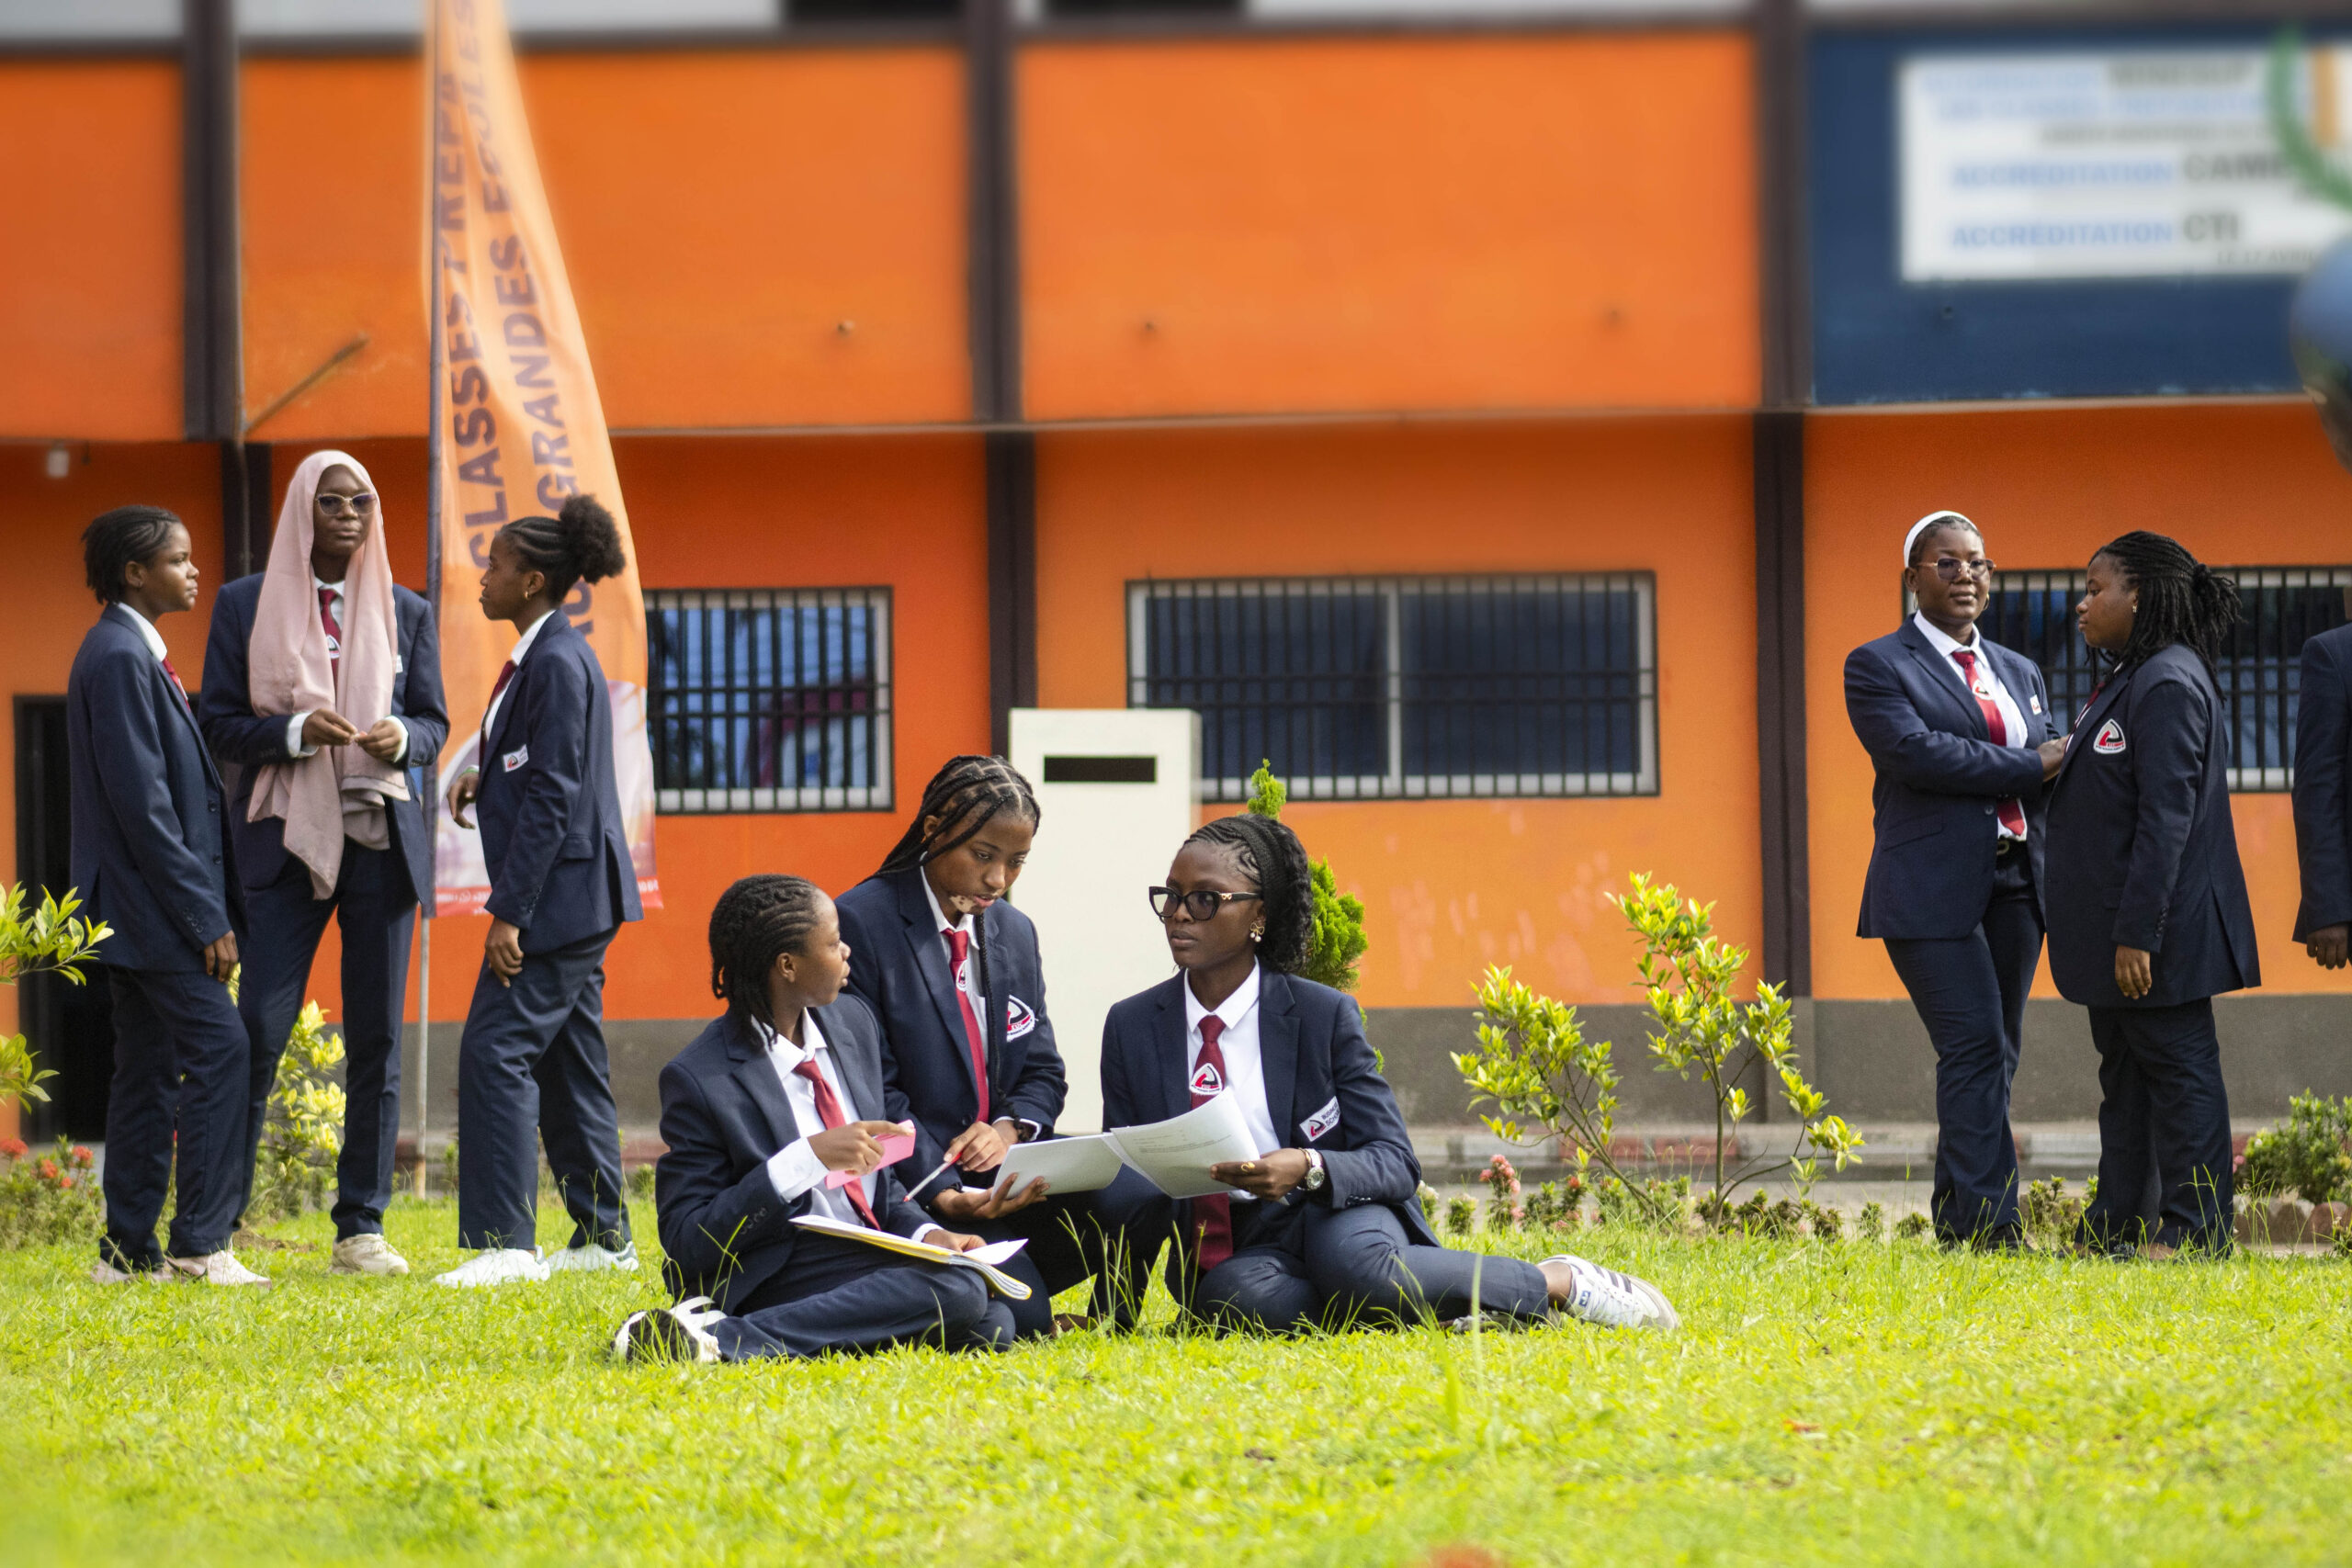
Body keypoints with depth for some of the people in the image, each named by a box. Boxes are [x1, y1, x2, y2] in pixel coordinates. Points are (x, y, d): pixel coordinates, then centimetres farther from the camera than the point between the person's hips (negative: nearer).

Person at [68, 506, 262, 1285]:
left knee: (148, 1071, 10)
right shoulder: (119, 659, -15)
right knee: (218, 1047, -13)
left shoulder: (136, 654, 17)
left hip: (146, 912, 10)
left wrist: (215, 903, 17)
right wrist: (205, 914, -19)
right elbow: (140, 800, -20)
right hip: (152, 899, -10)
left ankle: (129, 1250, 12)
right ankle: (199, 1242, -14)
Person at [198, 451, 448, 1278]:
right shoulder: (245, 605, 5)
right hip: (286, 838, -3)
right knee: (257, 1032, -10)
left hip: (382, 836, 3)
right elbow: (217, 722, 2)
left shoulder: (406, 613, 12)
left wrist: (400, 738, -11)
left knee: (376, 1041, 2)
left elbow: (435, 723, 12)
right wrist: (295, 732, -16)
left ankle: (360, 1230, 7)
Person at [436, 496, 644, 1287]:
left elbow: (554, 796, -20)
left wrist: (511, 912, -21)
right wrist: (484, 778, 6)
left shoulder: (559, 664, -16)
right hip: (572, 900, 11)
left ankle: (503, 1242, -15)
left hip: (562, 892, -11)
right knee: (568, 1064, 14)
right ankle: (603, 1234, 20)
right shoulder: (545, 657, 15)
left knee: (496, 1051, -13)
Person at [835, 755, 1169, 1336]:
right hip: (912, 1183, -6)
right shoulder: (863, 923, -8)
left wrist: (1011, 1127, -8)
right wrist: (943, 1195, -24)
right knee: (1018, 1320, -27)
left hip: (1003, 1159, 6)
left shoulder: (1014, 932, 15)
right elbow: (874, 1089, -12)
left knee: (1138, 1199, -23)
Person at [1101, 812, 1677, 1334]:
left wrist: (1308, 1169, -29)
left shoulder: (1324, 1015, -4)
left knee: (1354, 1264, -39)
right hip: (1230, 1249, 2)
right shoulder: (1132, 1027, 4)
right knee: (1239, 1296, -37)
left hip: (1334, 1214, -2)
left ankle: (1558, 1282, -15)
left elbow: (1394, 1163, -6)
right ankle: (1435, 1304, -15)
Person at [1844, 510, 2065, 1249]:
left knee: (1994, 1059, 6)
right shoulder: (1878, 666, 0)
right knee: (1976, 1049, -14)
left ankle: (1954, 1219, 12)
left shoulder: (2020, 673, 20)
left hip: (2013, 884, 6)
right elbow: (1915, 752, -16)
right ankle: (1993, 1224, -15)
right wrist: (2031, 766, -14)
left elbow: (2050, 778, 18)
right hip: (1933, 891, -6)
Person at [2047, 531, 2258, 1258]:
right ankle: (2117, 1230, 17)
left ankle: (2194, 1232, -1)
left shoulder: (2169, 686, -17)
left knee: (2177, 1070, -5)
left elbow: (2166, 820, -22)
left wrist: (2136, 935, -25)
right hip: (2119, 932, 11)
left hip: (2159, 931, -11)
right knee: (2125, 1077, 13)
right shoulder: (2128, 681, 15)